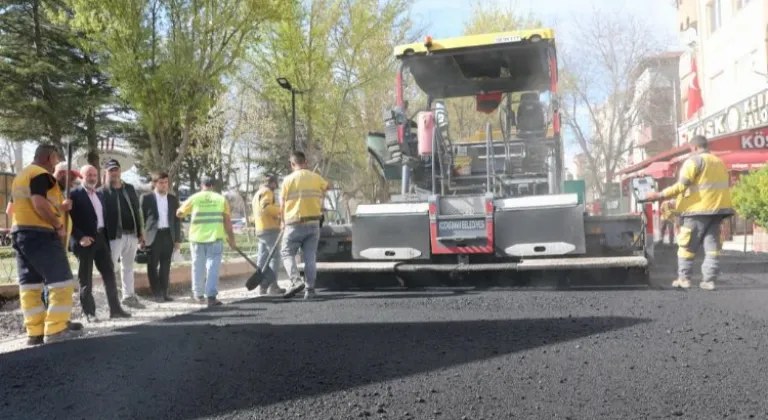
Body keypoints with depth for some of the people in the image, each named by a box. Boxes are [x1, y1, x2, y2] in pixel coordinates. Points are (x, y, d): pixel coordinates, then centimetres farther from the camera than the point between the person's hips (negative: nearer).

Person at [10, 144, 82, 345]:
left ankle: (35, 331, 7)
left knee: (29, 285, 6)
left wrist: (59, 207, 20)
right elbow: (39, 204, -22)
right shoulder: (41, 174, -8)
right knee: (61, 281, -5)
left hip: (19, 233, 10)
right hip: (40, 234, -10)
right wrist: (58, 225, -14)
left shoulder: (20, 176, 23)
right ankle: (56, 329, -7)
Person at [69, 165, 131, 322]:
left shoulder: (100, 194, 17)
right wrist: (80, 237, -20)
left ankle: (115, 308, 12)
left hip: (101, 238, 7)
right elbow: (70, 219, -11)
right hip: (85, 240, -6)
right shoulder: (74, 194, -5)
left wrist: (107, 237, 9)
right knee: (86, 278, 2)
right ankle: (89, 312, 8)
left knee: (109, 274, 6)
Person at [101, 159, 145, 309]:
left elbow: (137, 209, 15)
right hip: (114, 235, -5)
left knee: (128, 267, 14)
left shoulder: (130, 188, 13)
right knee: (111, 268, -4)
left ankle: (129, 296, 21)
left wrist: (140, 230, 10)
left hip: (132, 234, 5)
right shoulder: (103, 192, -3)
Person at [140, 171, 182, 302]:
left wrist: (178, 239, 6)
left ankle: (164, 293, 13)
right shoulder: (147, 198, -1)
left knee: (165, 266, 6)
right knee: (153, 266, 1)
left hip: (168, 235, 3)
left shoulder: (173, 199, 9)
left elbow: (177, 220, 11)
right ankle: (157, 294, 8)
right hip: (153, 235, -3)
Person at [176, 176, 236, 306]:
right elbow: (227, 222, 3)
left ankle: (197, 294, 26)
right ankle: (211, 296, -7)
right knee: (213, 267, 0)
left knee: (198, 266, 14)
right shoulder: (221, 199, 4)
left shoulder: (194, 198, 3)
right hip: (215, 238, -1)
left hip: (197, 238, 1)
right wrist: (231, 240, 10)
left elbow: (179, 213, 14)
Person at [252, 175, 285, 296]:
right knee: (274, 257, -11)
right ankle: (272, 286, -16)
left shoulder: (258, 193, 26)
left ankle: (263, 287, 7)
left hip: (260, 230, 10)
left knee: (263, 259, 7)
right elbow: (266, 207, -21)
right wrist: (279, 211, -13)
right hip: (269, 229, -10)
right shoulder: (267, 192, -4)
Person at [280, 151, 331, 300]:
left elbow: (283, 205, -2)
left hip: (294, 223, -3)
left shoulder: (288, 179, -5)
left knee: (287, 253, 7)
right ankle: (310, 289, 6)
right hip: (313, 223, 3)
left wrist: (283, 221, 12)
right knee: (310, 257, 7)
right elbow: (327, 186, 28)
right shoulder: (316, 177, 5)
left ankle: (296, 281, -13)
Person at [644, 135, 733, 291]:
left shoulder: (694, 160, -6)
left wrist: (660, 195, -15)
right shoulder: (719, 162, 20)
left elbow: (682, 185, -16)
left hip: (698, 209, -7)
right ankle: (709, 280, 2)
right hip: (717, 208, 7)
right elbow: (724, 185, 17)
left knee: (687, 245, 1)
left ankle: (684, 278, 2)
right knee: (712, 245, 6)